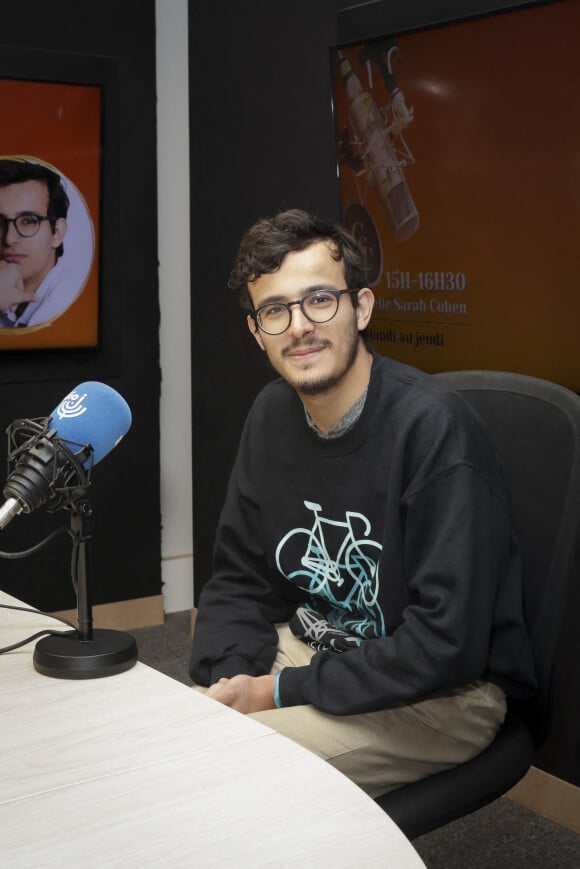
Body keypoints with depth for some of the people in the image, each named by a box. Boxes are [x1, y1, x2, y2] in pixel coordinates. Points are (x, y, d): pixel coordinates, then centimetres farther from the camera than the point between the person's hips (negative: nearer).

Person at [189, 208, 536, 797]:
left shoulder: (434, 427, -24)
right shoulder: (273, 414, 1)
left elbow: (447, 644, -26)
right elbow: (238, 579, 8)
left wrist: (284, 691, -20)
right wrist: (226, 683, -11)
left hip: (445, 691, -7)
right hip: (309, 648, 7)